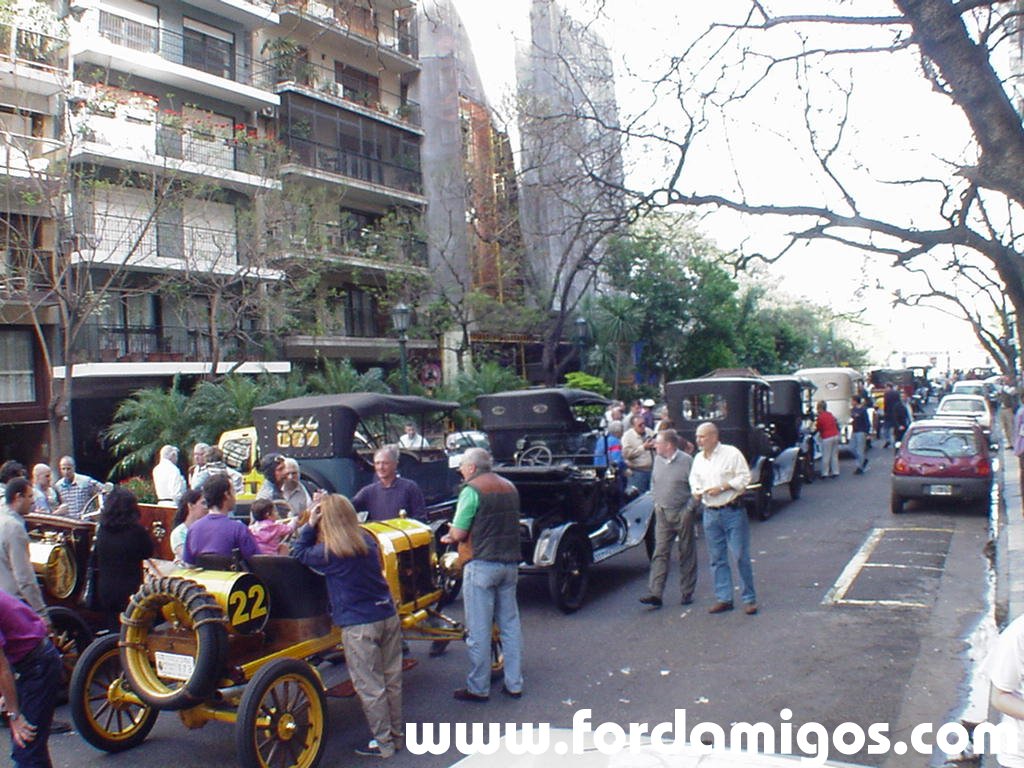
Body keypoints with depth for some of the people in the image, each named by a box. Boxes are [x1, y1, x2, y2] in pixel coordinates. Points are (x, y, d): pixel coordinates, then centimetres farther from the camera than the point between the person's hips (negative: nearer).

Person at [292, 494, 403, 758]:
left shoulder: (329, 551, -13)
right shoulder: (367, 540, 6)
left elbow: (300, 554, 4)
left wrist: (309, 525, 0)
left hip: (359, 625, -7)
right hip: (388, 616, 7)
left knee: (369, 686, 5)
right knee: (392, 679, 16)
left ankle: (383, 743, 13)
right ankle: (397, 734, 28)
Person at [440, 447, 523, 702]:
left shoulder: (472, 490, -11)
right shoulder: (509, 487, 12)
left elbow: (459, 533, -14)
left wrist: (449, 537, 9)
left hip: (482, 565, -7)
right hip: (510, 564, 7)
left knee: (479, 630, 2)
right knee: (510, 624, 13)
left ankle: (478, 688, 9)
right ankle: (514, 684, 19)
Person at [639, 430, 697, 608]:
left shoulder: (686, 461, -10)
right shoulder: (658, 460, 7)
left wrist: (689, 509, -12)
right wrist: (656, 502, 10)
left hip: (682, 514, -4)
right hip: (662, 515, 4)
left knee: (687, 555, 7)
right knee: (660, 554, -2)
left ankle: (687, 593, 18)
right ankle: (655, 594, -6)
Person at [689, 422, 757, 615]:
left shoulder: (731, 453, -6)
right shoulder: (698, 459, 12)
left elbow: (744, 477, -9)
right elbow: (694, 479, 22)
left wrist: (721, 488, -15)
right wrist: (696, 491, 1)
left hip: (733, 511, -5)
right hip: (710, 513, 6)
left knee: (741, 556, -4)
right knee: (717, 558, 8)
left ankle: (749, 599, 5)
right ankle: (723, 599, 16)